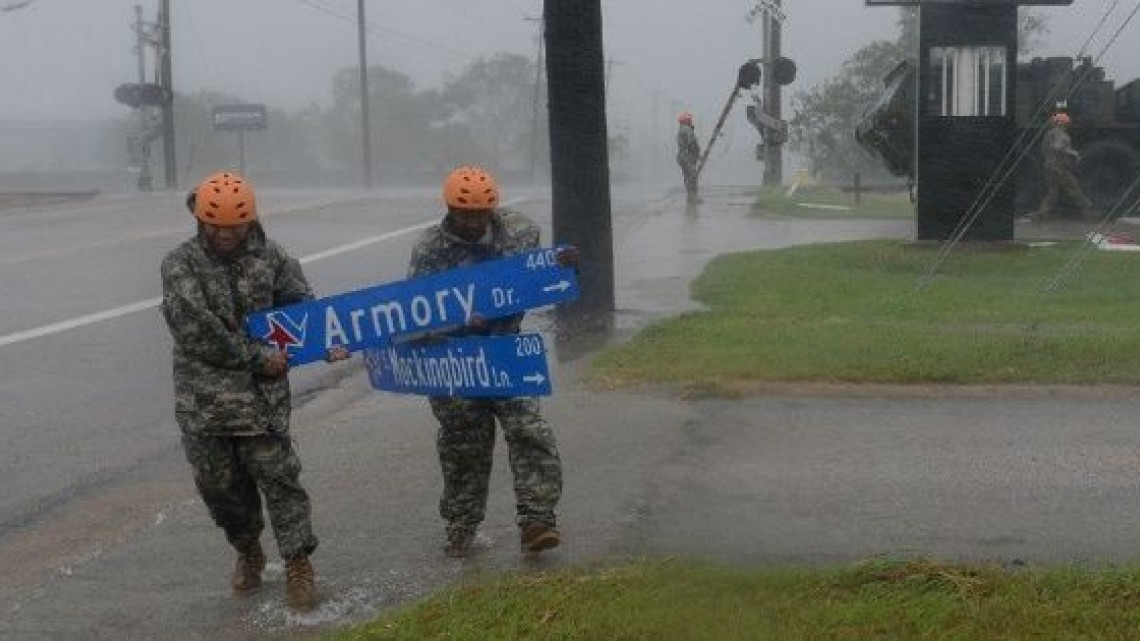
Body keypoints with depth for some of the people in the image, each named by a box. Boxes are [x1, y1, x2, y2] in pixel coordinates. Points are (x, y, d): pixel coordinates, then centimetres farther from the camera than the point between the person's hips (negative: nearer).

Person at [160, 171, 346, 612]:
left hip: (262, 394, 0)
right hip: (202, 399, 0)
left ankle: (297, 564, 7)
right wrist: (258, 357, -15)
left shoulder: (270, 257, 3)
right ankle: (248, 552, 35)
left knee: (278, 476, -1)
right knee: (219, 482, 12)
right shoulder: (181, 265, -5)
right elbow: (194, 328, -15)